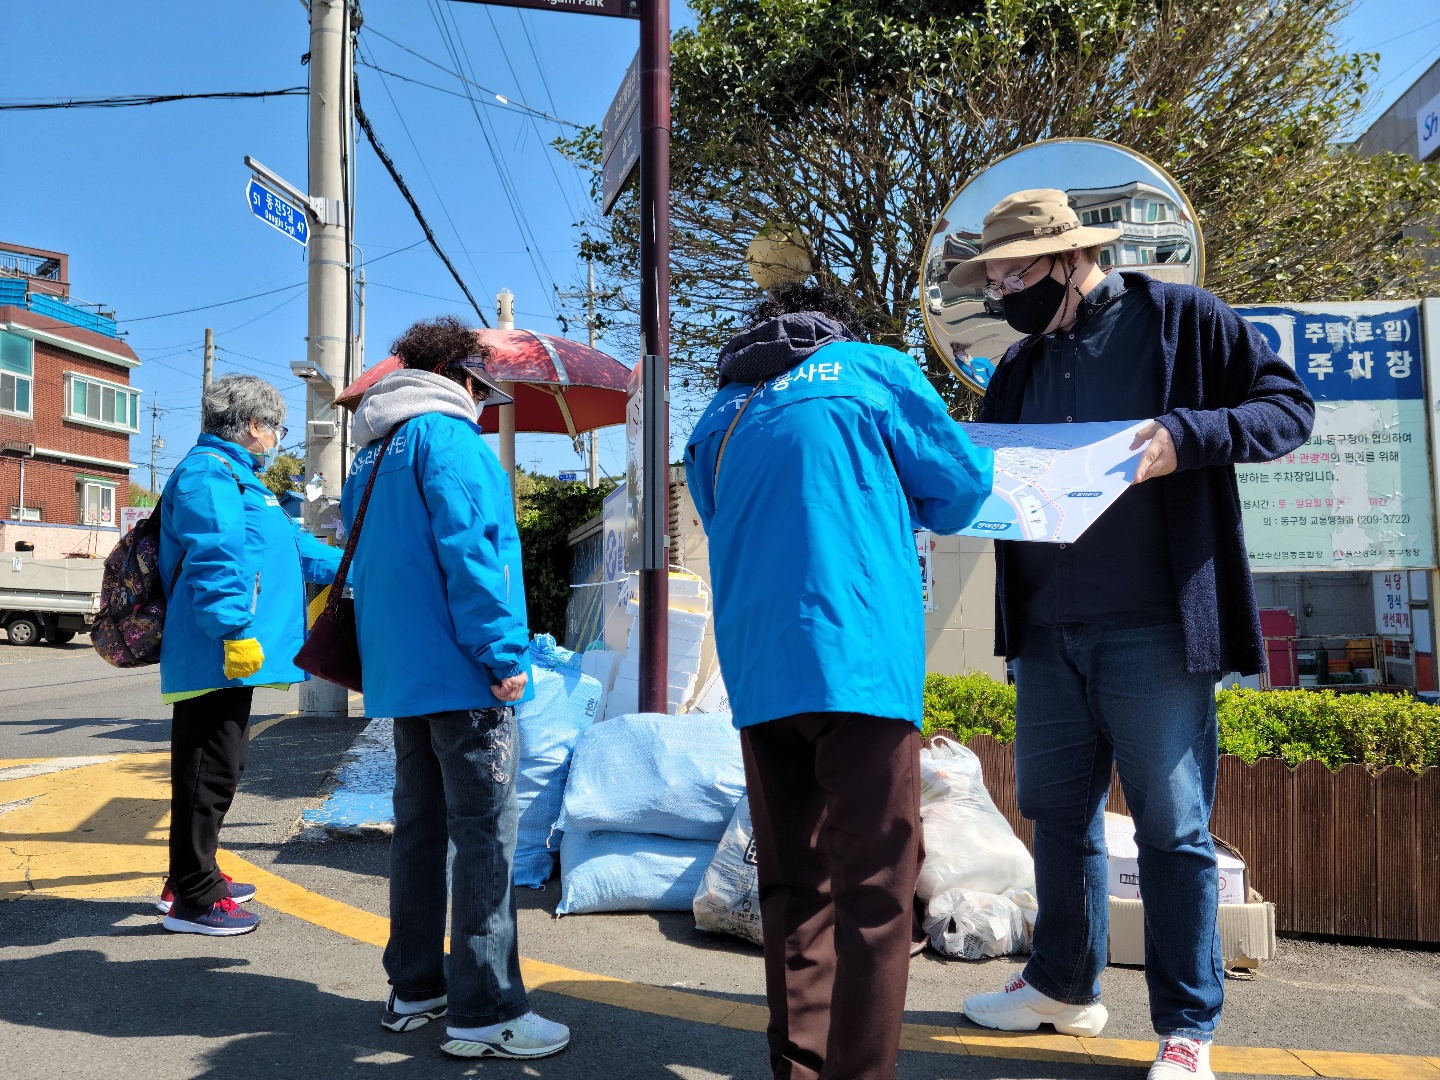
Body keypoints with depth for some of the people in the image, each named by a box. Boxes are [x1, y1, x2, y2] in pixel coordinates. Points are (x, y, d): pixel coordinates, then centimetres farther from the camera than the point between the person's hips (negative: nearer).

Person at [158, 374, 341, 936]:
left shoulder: (235, 477, 24)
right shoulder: (209, 473, -11)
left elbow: (292, 545, 32)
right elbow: (214, 560, -23)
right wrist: (236, 631, -27)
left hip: (225, 660, 11)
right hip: (219, 657, -11)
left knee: (214, 769, 18)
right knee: (209, 773, -5)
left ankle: (191, 878, 31)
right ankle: (192, 900, 4)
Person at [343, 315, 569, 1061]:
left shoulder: (373, 455, 19)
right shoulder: (445, 436, -9)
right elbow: (468, 547, -19)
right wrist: (504, 652, -18)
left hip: (398, 671, 10)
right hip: (459, 670, -9)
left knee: (420, 824, 14)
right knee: (484, 832, -6)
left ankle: (415, 987, 23)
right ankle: (485, 1012, -1)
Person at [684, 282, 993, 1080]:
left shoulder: (717, 418, 18)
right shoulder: (874, 370, 8)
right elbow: (963, 486, 10)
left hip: (756, 676, 5)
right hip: (859, 662, -4)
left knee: (793, 885, 13)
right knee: (875, 888, -1)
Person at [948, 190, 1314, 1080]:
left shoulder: (1180, 319, -2)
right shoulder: (1019, 370, 14)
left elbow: (1291, 405, -3)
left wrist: (1190, 436, -20)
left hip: (1154, 630, -6)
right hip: (1047, 634, 6)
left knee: (1173, 830, 2)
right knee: (1059, 814, 15)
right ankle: (1064, 986, 32)